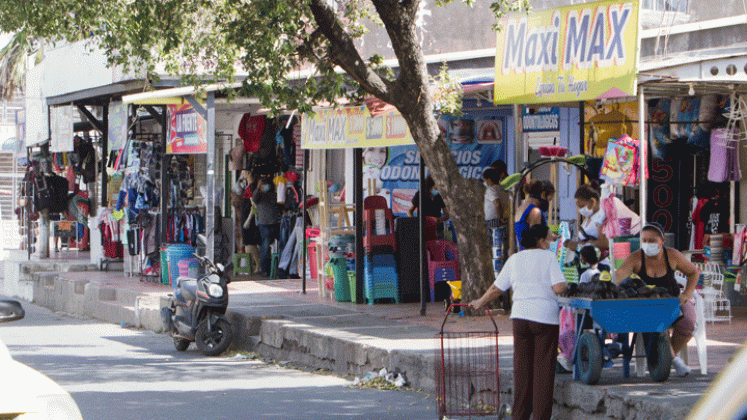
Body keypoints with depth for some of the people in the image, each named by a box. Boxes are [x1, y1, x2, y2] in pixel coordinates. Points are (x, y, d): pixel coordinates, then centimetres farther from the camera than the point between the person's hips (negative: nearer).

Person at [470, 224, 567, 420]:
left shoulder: (514, 259, 10)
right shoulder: (548, 257, -2)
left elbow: (496, 288, 13)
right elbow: (559, 288, -13)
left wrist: (480, 302, 28)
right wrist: (565, 286, 9)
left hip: (520, 316, 4)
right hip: (545, 318, -4)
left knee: (522, 368, 10)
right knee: (543, 369, 2)